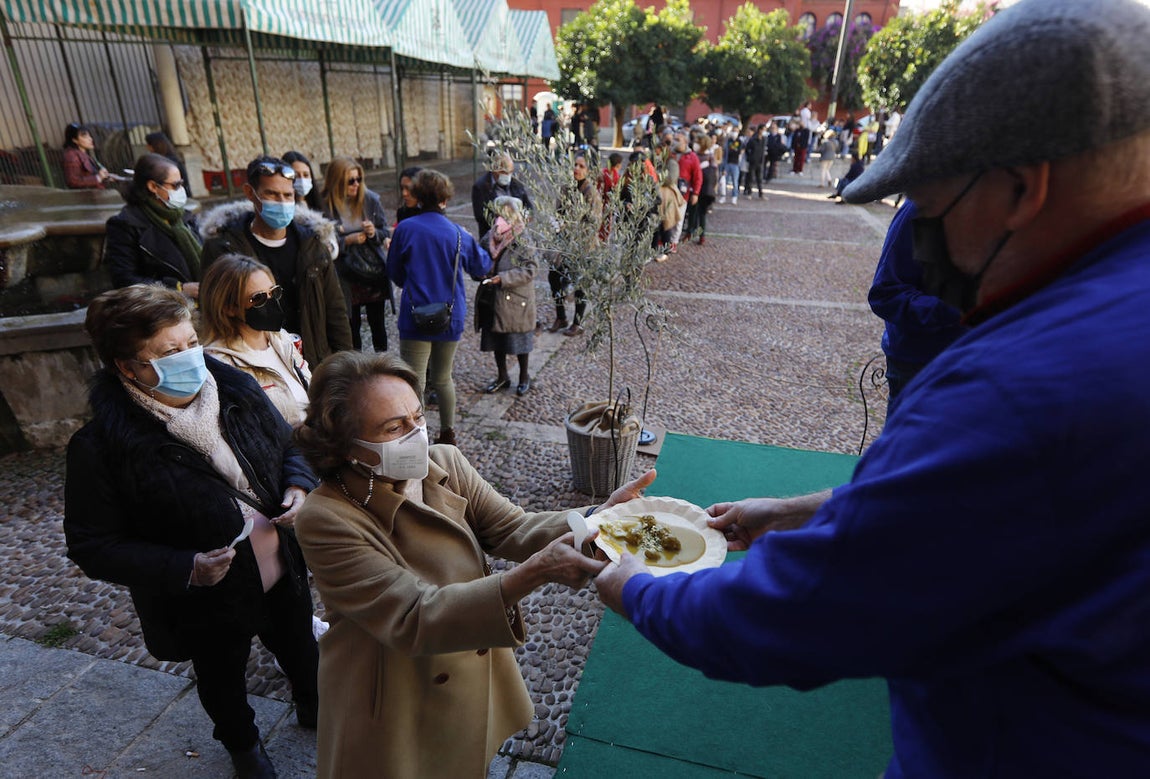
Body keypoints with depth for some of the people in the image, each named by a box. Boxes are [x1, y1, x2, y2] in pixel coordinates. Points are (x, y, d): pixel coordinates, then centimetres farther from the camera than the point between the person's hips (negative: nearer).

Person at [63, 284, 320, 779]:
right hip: (208, 605, -3)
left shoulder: (235, 389, -13)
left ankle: (312, 707, 62)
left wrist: (298, 487, -17)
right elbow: (92, 546, -17)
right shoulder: (104, 445, -25)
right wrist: (184, 568, -29)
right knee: (224, 682, 26)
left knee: (300, 651, 29)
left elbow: (287, 446, 3)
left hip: (283, 572, 4)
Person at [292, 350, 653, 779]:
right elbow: (413, 619, -33)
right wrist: (534, 572, -44)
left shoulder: (445, 463, -11)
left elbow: (511, 528, -16)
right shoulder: (326, 521, -28)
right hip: (398, 719, -4)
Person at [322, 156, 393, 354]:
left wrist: (374, 233, -18)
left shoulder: (371, 199, -3)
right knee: (352, 325, 8)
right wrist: (348, 240, -21)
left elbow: (385, 232, 3)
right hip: (346, 276, -1)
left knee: (378, 323, 10)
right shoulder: (325, 206, -10)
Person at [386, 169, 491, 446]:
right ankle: (447, 433, 31)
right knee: (443, 378, 18)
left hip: (415, 316, -3)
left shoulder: (405, 229, -6)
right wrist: (478, 247, 34)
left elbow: (394, 272, 6)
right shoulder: (458, 233, -2)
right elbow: (482, 268, 14)